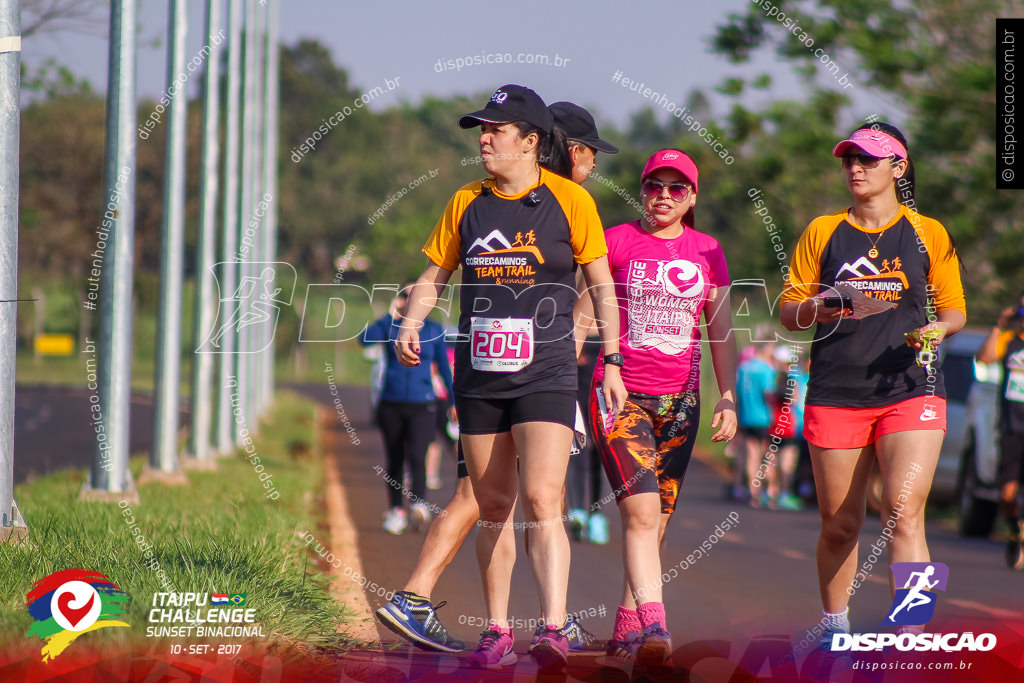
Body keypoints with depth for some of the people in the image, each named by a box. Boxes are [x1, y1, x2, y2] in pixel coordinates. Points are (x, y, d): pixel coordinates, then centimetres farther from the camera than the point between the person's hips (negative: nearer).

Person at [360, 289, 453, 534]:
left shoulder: (434, 330, 6)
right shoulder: (390, 327, 2)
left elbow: (444, 367, 11)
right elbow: (366, 339, -17)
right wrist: (390, 316, -19)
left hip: (422, 406, -1)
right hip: (391, 404, 1)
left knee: (416, 456, -18)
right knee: (395, 460, 7)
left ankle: (419, 504, -30)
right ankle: (396, 511, 17)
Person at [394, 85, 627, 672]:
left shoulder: (569, 200, -3)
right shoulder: (467, 204, 8)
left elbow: (602, 285, 3)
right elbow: (434, 276, 16)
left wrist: (612, 364, 0)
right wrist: (411, 326, -3)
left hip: (546, 375, -4)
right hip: (479, 376, 4)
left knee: (543, 500, -18)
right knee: (494, 508, 8)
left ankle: (555, 628, -23)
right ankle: (498, 631, 18)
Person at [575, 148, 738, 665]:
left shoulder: (707, 252, 10)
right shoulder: (616, 241, 2)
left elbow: (722, 332, 13)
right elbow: (582, 315, 6)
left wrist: (728, 398, 5)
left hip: (679, 401, 3)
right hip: (621, 395, -3)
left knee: (656, 520, 6)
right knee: (641, 510, -18)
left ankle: (626, 628, 16)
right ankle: (653, 624, -26)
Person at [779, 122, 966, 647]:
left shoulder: (928, 234, 9)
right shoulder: (822, 233, 12)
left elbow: (954, 310, 14)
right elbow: (787, 313, 12)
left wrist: (938, 328, -9)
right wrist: (815, 308, -11)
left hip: (910, 391, -2)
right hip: (835, 395, 2)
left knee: (904, 514, -17)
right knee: (838, 525, 6)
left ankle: (910, 643, -22)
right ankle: (833, 628, 26)